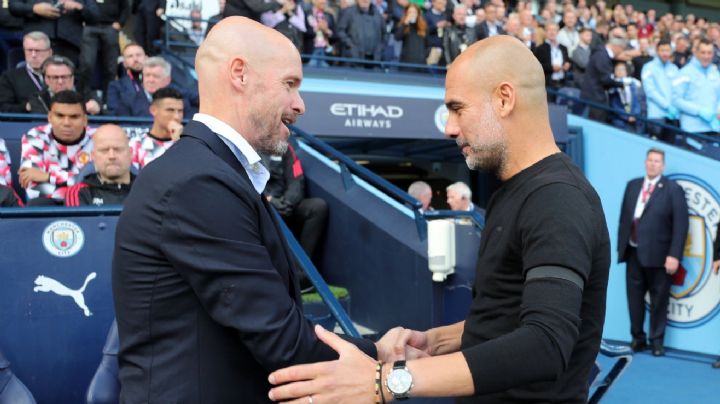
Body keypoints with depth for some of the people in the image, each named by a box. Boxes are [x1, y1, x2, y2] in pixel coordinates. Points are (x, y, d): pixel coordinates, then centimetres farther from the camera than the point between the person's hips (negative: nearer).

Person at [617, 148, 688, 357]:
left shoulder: (673, 189, -4)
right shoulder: (632, 185, 11)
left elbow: (680, 225, -8)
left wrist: (674, 255, -14)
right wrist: (621, 245, 9)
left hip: (658, 255, -4)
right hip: (633, 253, 4)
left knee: (659, 300, 6)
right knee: (634, 298, 11)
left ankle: (656, 340, 19)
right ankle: (637, 338, 24)